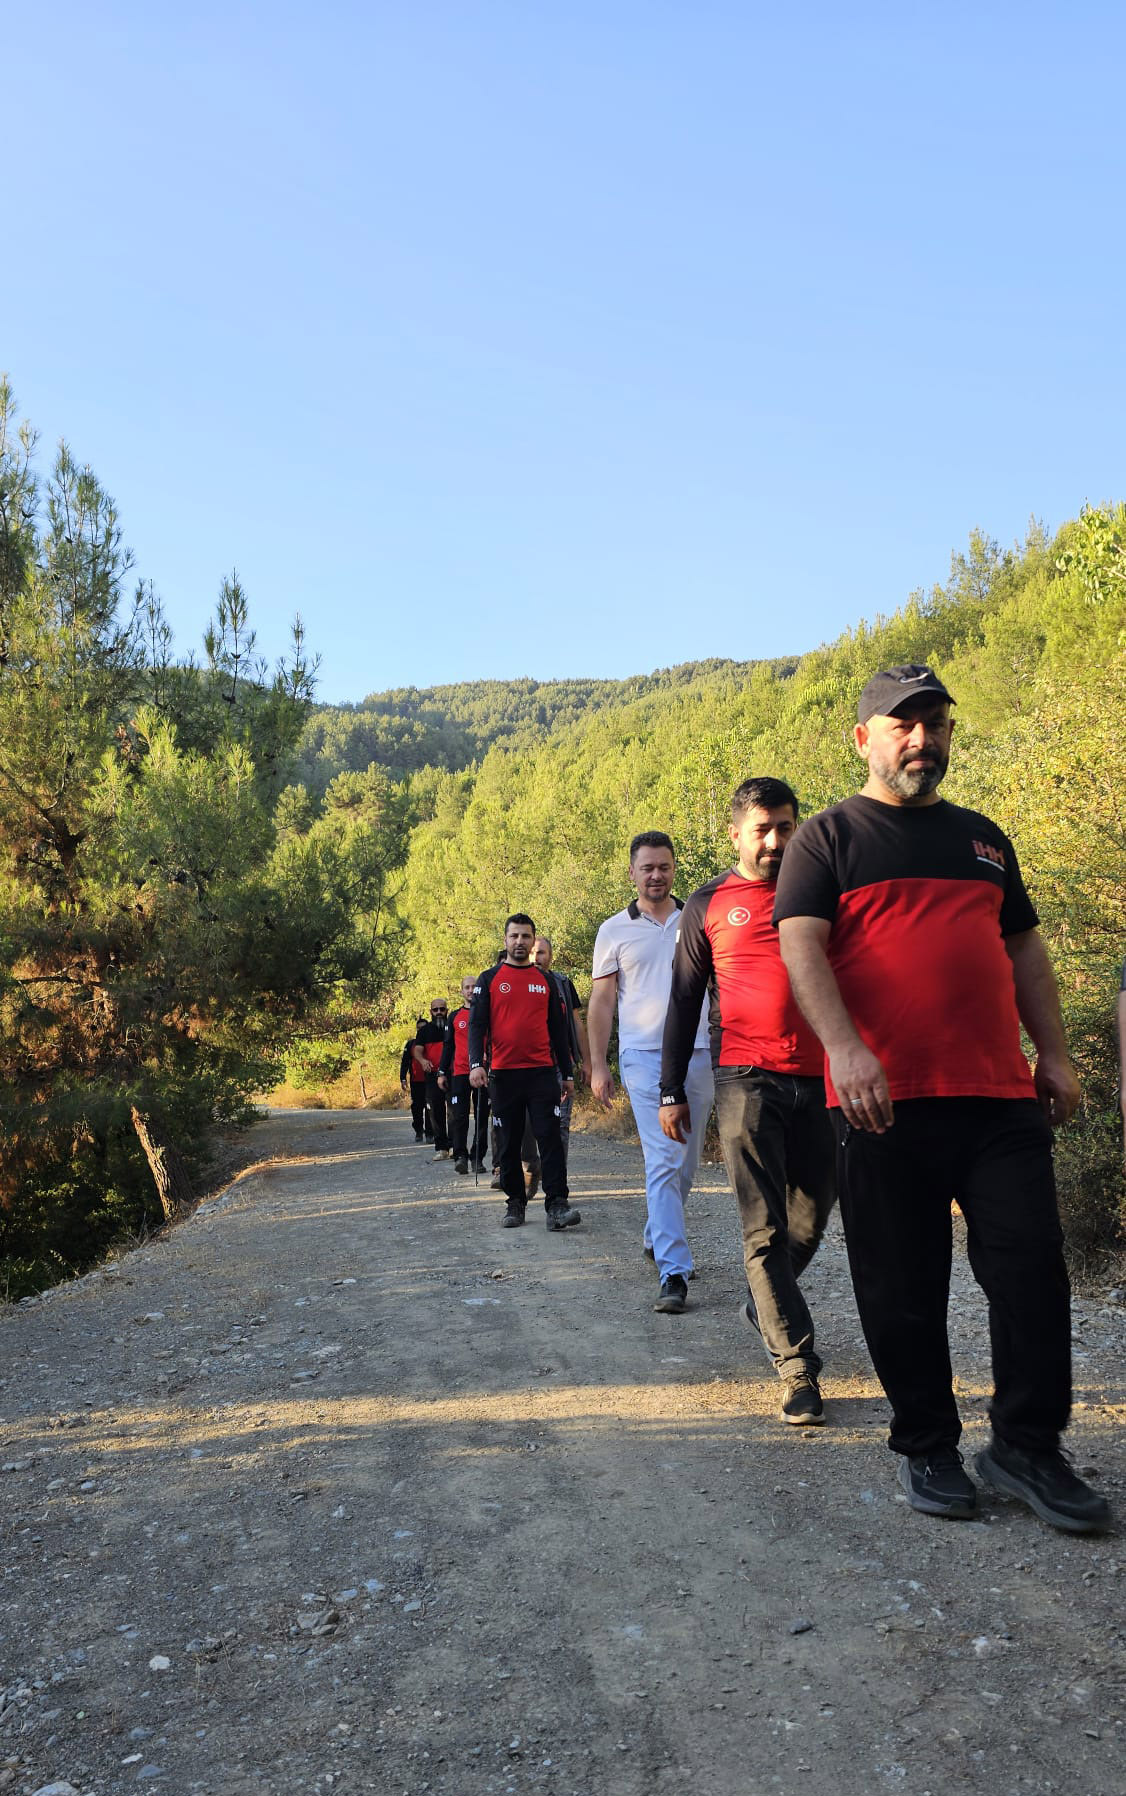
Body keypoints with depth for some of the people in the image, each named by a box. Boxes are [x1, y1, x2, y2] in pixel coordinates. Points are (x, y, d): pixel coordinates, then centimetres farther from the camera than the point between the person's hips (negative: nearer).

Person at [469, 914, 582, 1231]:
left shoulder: (546, 981, 11)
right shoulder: (489, 979, 5)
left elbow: (558, 1028, 14)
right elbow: (477, 1024, 0)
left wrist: (567, 1073, 12)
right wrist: (476, 1063, -16)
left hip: (542, 1072, 1)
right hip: (503, 1074, -1)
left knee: (550, 1137, -7)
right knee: (509, 1143, 7)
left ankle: (556, 1205, -8)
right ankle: (515, 1203, 18)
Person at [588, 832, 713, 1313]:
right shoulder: (614, 931, 5)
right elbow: (601, 1002, 6)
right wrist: (598, 1066, -1)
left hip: (697, 1053, 3)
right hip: (645, 1056, -3)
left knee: (686, 1163, 12)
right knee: (663, 1162, -12)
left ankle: (657, 1239, 35)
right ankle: (673, 1273, -12)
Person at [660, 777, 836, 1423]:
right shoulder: (709, 904, 7)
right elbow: (684, 1000, 9)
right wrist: (672, 1090, 7)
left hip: (820, 1079, 3)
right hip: (747, 1078, -2)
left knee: (812, 1216, 13)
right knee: (765, 1229, -6)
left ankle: (765, 1301, 40)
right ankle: (799, 1369, 2)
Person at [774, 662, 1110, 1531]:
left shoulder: (983, 837, 20)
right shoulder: (827, 839, 4)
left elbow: (1024, 949, 22)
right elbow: (800, 945, -10)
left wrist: (1053, 1054, 13)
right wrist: (846, 1048, -24)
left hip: (1002, 1099, 4)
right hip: (885, 1101, -4)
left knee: (1034, 1271, 2)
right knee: (904, 1290, 5)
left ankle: (1028, 1447, 20)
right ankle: (928, 1447, 23)